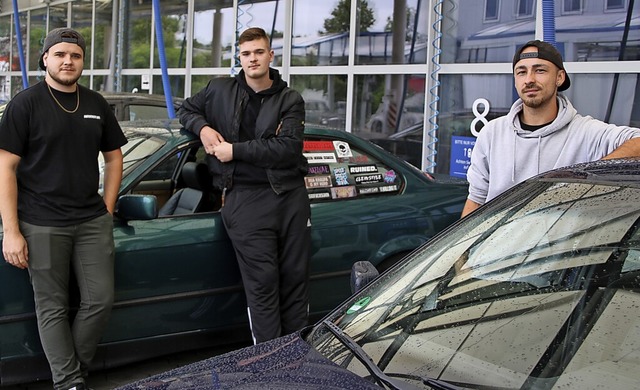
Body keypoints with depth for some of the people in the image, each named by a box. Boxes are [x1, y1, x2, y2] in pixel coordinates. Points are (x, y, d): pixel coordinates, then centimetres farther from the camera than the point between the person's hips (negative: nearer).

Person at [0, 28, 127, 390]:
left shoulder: (97, 104, 10)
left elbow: (113, 157, 19)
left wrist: (107, 211, 9)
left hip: (92, 222, 5)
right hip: (42, 225, -4)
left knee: (101, 300, 2)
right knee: (53, 308, 2)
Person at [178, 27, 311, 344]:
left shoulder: (290, 100, 6)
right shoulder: (220, 91, 10)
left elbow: (287, 147, -9)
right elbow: (186, 109, 26)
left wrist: (235, 150, -11)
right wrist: (202, 127, 3)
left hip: (290, 197, 2)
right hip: (245, 200, -1)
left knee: (296, 280, 5)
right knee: (262, 284, -6)